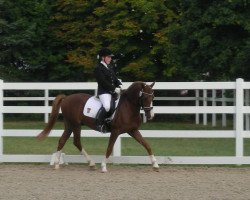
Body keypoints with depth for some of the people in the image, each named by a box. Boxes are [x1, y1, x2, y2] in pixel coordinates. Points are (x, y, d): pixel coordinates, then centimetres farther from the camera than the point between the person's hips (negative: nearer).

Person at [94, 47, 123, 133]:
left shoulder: (109, 68, 19)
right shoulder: (98, 69, -7)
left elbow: (115, 79, 20)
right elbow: (103, 82, -15)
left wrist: (120, 85, 0)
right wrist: (114, 89, -18)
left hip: (113, 92, 9)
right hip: (103, 92, -9)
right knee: (106, 106, -33)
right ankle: (99, 124, -21)